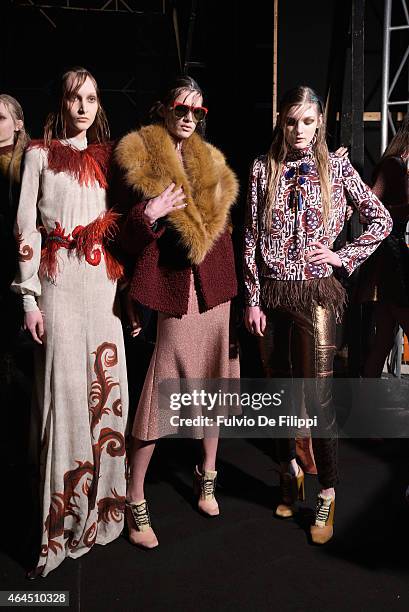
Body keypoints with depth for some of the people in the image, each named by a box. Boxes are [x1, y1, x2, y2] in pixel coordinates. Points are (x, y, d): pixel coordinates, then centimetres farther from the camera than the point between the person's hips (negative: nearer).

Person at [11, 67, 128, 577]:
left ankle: (101, 504, 20)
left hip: (105, 281, 4)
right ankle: (60, 519, 10)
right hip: (60, 282, -3)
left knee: (107, 386, 3)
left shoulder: (107, 157, 15)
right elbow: (26, 227, -1)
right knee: (63, 389, -4)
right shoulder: (40, 154, 5)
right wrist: (29, 297, -7)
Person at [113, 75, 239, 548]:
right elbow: (129, 240, -2)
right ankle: (135, 502, 12)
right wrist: (148, 216, -23)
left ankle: (207, 476, 33)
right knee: (156, 396, -4)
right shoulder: (138, 159, -1)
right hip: (169, 288, -5)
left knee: (212, 381, 12)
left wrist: (235, 289, 11)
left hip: (213, 286, 6)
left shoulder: (210, 163, 15)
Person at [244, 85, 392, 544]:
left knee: (317, 396, -4)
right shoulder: (263, 169, 4)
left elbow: (381, 220, 8)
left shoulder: (337, 168, 2)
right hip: (271, 291, 2)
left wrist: (346, 256, -3)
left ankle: (327, 495, 13)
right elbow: (251, 239, 2)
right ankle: (290, 474, 33)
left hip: (315, 291, -2)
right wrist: (253, 299, -3)